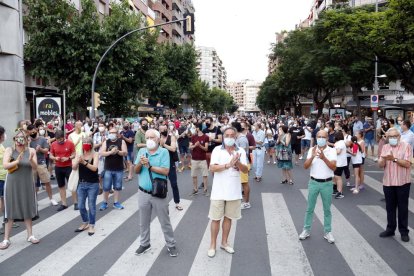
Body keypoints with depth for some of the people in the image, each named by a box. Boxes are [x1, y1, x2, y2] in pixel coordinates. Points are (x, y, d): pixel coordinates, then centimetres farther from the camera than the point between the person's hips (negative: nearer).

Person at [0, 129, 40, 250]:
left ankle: (30, 235, 25)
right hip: (12, 185, -2)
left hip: (27, 184, 2)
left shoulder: (31, 151, -4)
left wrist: (31, 159, -30)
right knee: (10, 211, 4)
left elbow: (35, 167, -9)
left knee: (28, 209, 12)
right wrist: (16, 162, -35)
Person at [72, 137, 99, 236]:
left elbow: (94, 168, -20)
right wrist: (78, 161, -28)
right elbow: (74, 168, -8)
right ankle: (85, 223, 31)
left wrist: (84, 162, -35)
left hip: (93, 184, -4)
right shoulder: (80, 155, 2)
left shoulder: (95, 154, -7)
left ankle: (91, 226, 16)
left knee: (91, 206, 2)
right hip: (82, 184, 4)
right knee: (81, 206, 11)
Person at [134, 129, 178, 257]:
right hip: (143, 193, 4)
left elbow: (165, 171, -19)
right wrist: (140, 163, -18)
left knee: (165, 222, 9)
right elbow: (136, 171, 2)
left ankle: (171, 245, 23)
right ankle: (145, 243, 35)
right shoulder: (141, 151, 3)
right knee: (143, 222, 17)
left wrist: (149, 166, -18)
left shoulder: (164, 152, -10)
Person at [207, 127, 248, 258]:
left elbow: (245, 170, -6)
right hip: (219, 191, -2)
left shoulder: (241, 151, 1)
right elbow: (212, 168, -16)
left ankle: (224, 242, 30)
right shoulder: (217, 150, -6)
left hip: (234, 191, 2)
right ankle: (212, 245, 20)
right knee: (216, 219, 6)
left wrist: (238, 163, -26)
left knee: (228, 217, 15)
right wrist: (228, 165, -28)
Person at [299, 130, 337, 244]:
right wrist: (312, 157, -24)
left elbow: (334, 167, -15)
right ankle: (306, 230, 20)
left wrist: (324, 158, -29)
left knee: (327, 209, 9)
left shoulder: (332, 151, -5)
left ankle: (327, 232, 20)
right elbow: (305, 166, -7)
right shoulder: (312, 150, 0)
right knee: (310, 208, 9)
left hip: (327, 183, -1)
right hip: (313, 182, 1)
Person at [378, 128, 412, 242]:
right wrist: (384, 159, -18)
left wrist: (394, 159, -24)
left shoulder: (406, 146, -6)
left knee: (403, 208, 5)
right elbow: (380, 165, 3)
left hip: (402, 182, -4)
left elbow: (407, 164, -15)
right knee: (390, 207, 12)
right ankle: (390, 229, 23)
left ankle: (404, 231, 15)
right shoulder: (385, 147, 7)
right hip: (388, 182, 4)